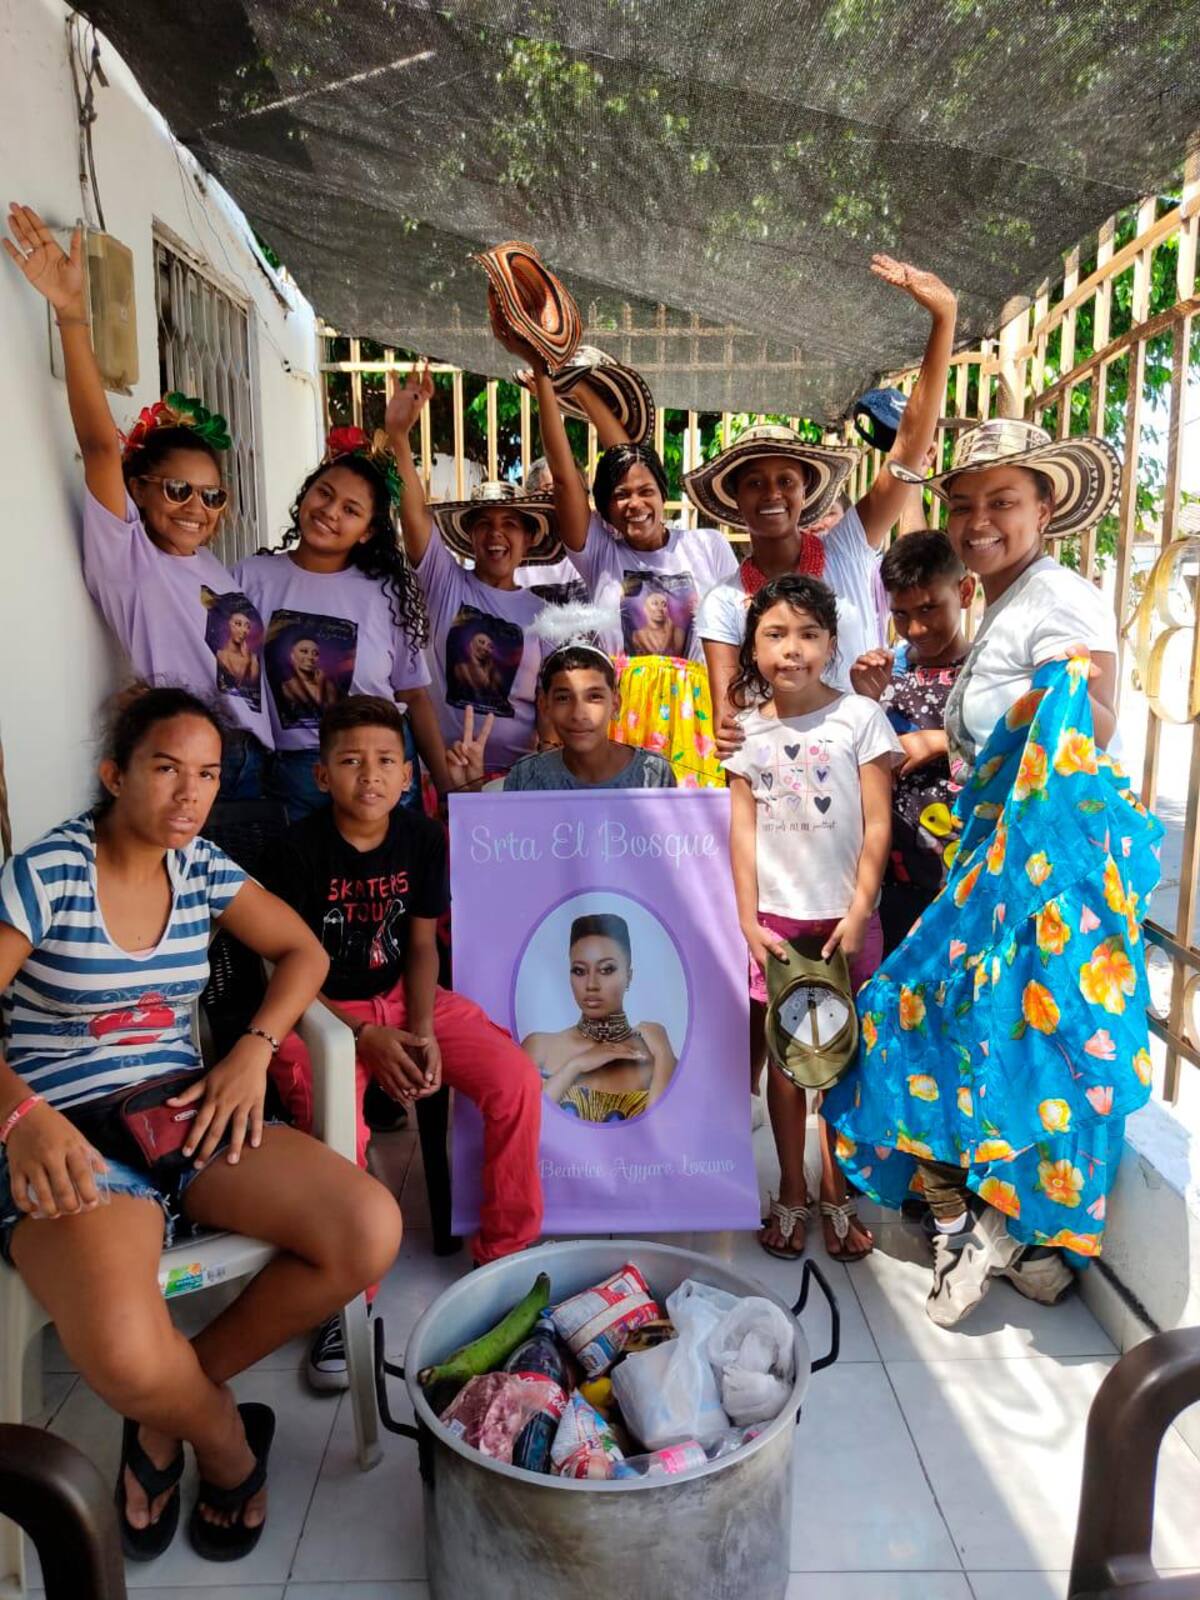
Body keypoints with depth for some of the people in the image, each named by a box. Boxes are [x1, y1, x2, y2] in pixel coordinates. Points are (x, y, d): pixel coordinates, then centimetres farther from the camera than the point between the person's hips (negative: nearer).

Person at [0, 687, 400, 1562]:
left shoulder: (203, 867, 6)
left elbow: (303, 952, 12)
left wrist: (254, 1051, -5)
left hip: (185, 1107, 5)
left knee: (372, 1233, -17)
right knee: (125, 1353, -35)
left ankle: (171, 1411, 6)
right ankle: (227, 1444, 5)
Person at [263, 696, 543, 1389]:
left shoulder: (424, 838, -2)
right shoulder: (302, 847, -13)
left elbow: (421, 946, 4)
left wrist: (422, 1032, -12)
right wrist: (367, 1037, -20)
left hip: (404, 998, 4)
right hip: (320, 1008, -3)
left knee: (516, 1080, -16)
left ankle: (507, 1251, 6)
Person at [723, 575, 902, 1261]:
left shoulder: (859, 717, -5)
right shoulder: (748, 729, 3)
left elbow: (877, 824, -6)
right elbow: (743, 830, 3)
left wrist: (859, 912, -11)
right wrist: (747, 918, -3)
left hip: (843, 919, -2)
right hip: (774, 919, 2)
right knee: (785, 1058, 10)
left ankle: (837, 1195, 24)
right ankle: (791, 1195, 24)